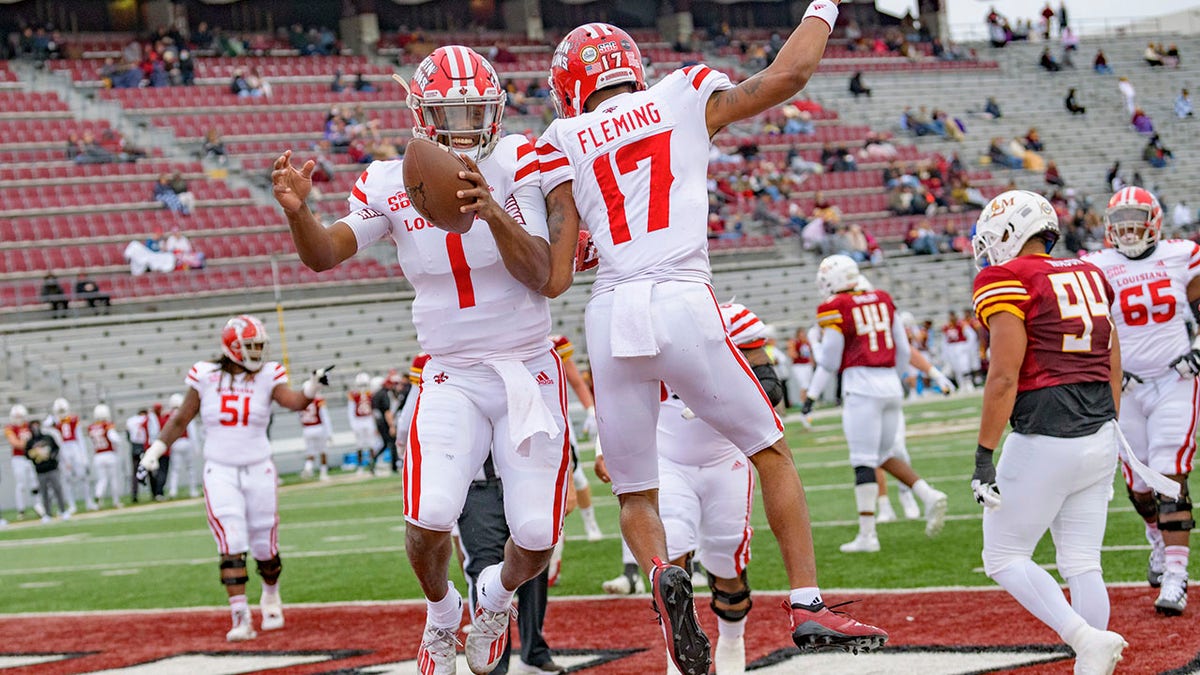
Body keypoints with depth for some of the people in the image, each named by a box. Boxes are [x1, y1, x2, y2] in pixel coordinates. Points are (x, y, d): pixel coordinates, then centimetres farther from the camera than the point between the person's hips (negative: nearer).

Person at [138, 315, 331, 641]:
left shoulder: (267, 376, -3)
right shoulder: (206, 377, -2)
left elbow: (293, 401, -21)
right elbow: (180, 420, 8)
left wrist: (312, 387, -41)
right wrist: (155, 451, 3)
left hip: (258, 470, 1)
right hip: (220, 473, -1)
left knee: (265, 549, 8)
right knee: (232, 548, -11)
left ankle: (271, 597, 37)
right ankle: (241, 619, -13)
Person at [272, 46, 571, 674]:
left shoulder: (514, 165, -9)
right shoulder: (393, 185, -1)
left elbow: (539, 275, -18)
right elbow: (324, 255, -11)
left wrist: (492, 212, -36)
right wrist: (298, 211, -34)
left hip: (530, 374, -1)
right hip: (452, 379, 1)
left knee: (537, 538, -6)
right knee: (429, 520, -21)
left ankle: (499, 591, 32)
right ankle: (441, 611, 13)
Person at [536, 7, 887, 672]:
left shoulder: (565, 144, 11)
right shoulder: (684, 98, 11)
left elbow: (554, 279, 4)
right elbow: (787, 76, 9)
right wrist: (822, 9, 26)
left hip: (610, 317, 1)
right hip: (683, 305, -1)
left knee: (635, 494, 14)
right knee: (772, 453, 16)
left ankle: (661, 574, -17)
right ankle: (807, 604, 7)